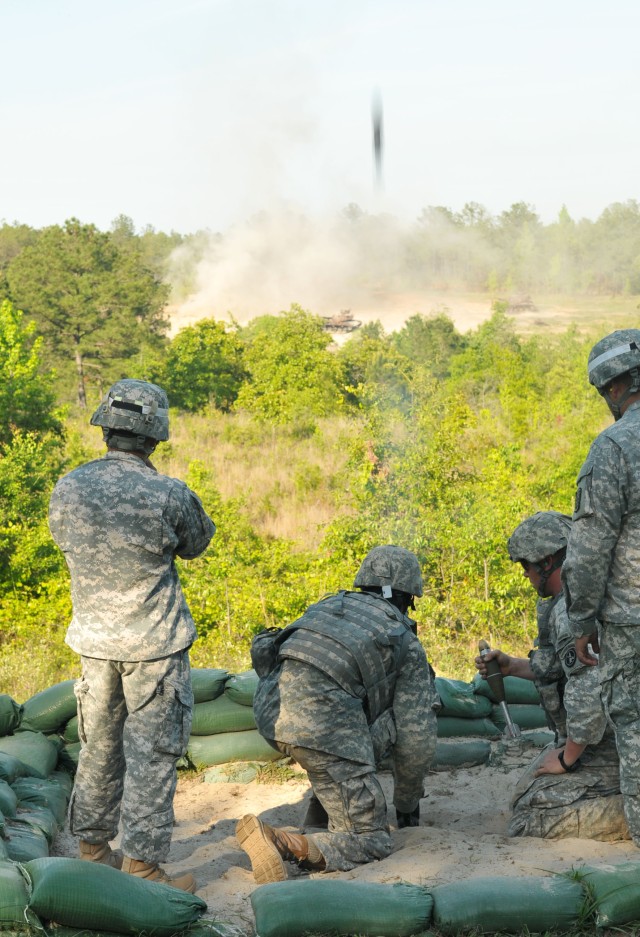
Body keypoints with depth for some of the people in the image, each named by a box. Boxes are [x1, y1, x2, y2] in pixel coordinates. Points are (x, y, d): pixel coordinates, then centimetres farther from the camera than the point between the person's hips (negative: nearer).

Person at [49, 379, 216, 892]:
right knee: (152, 755, 4)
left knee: (100, 748, 19)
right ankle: (143, 866, 8)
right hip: (154, 644, -5)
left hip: (95, 641, 5)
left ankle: (93, 850, 31)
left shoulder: (68, 489, -6)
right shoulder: (170, 495, -18)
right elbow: (195, 545, 2)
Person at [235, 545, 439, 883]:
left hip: (269, 708, 7)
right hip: (323, 721, -7)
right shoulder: (407, 643, 17)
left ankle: (318, 824, 28)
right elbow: (416, 739, 16)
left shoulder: (329, 604, 31)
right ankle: (285, 843, -21)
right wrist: (407, 805, 33)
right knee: (372, 842, 5)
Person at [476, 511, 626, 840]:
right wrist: (512, 666, 17)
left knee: (526, 823, -9)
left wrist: (567, 757, -17)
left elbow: (589, 692, -30)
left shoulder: (571, 609, -22)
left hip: (603, 749, -10)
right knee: (525, 794, 22)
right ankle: (624, 800, 10)